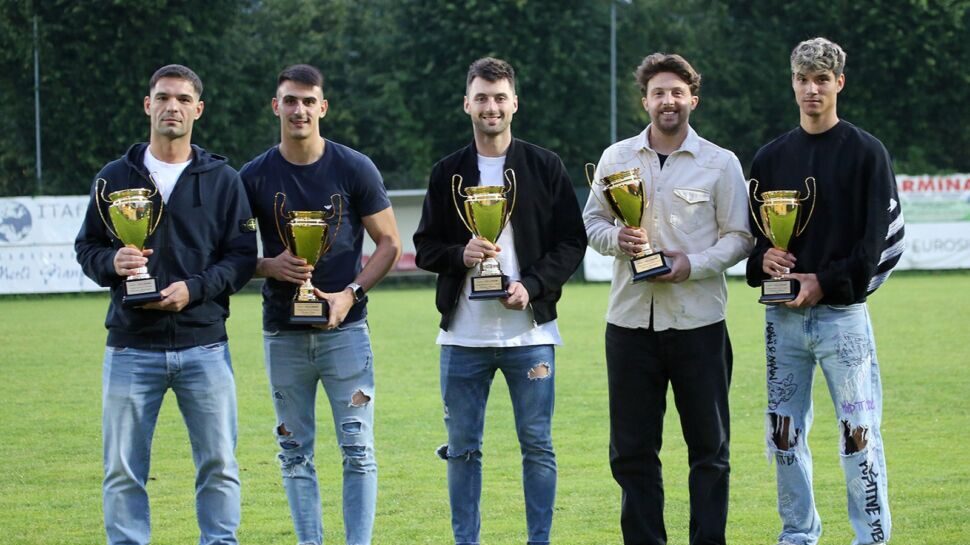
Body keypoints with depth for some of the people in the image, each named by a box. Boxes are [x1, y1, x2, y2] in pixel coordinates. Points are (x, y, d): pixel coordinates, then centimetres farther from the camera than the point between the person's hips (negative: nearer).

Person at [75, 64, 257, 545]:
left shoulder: (223, 180, 6)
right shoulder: (115, 177, 8)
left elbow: (243, 255, 2)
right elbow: (86, 247, 11)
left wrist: (194, 288, -13)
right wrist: (112, 263, -12)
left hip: (204, 345, 0)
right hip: (131, 347, 1)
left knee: (218, 466, 2)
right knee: (123, 471, 2)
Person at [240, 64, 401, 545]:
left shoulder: (354, 169, -1)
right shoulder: (255, 176, 3)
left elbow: (389, 243, 3)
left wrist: (351, 293, -11)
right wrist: (269, 266, -14)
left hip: (344, 328, -2)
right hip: (283, 334, 2)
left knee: (357, 449, -5)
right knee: (295, 452, 6)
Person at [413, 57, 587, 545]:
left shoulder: (544, 167, 3)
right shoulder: (447, 173, 8)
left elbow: (572, 243, 2)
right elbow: (424, 249, 9)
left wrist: (533, 286, -12)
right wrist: (461, 255, -12)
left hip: (529, 332, -2)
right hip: (463, 335, 2)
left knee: (537, 446, 2)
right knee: (462, 448, 5)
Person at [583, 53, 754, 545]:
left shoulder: (720, 163, 2)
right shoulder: (616, 158, 8)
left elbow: (739, 237, 2)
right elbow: (592, 221, 13)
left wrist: (694, 264, -14)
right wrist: (617, 238, -9)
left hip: (698, 319, -2)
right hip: (630, 318, 2)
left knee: (709, 445, 2)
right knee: (631, 447, 6)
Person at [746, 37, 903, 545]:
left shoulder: (866, 153, -1)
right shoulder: (771, 157, 13)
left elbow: (881, 237, -5)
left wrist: (828, 283, -13)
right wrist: (763, 260, -4)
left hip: (842, 313, -4)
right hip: (782, 316, 4)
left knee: (859, 432, -6)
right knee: (784, 434, 7)